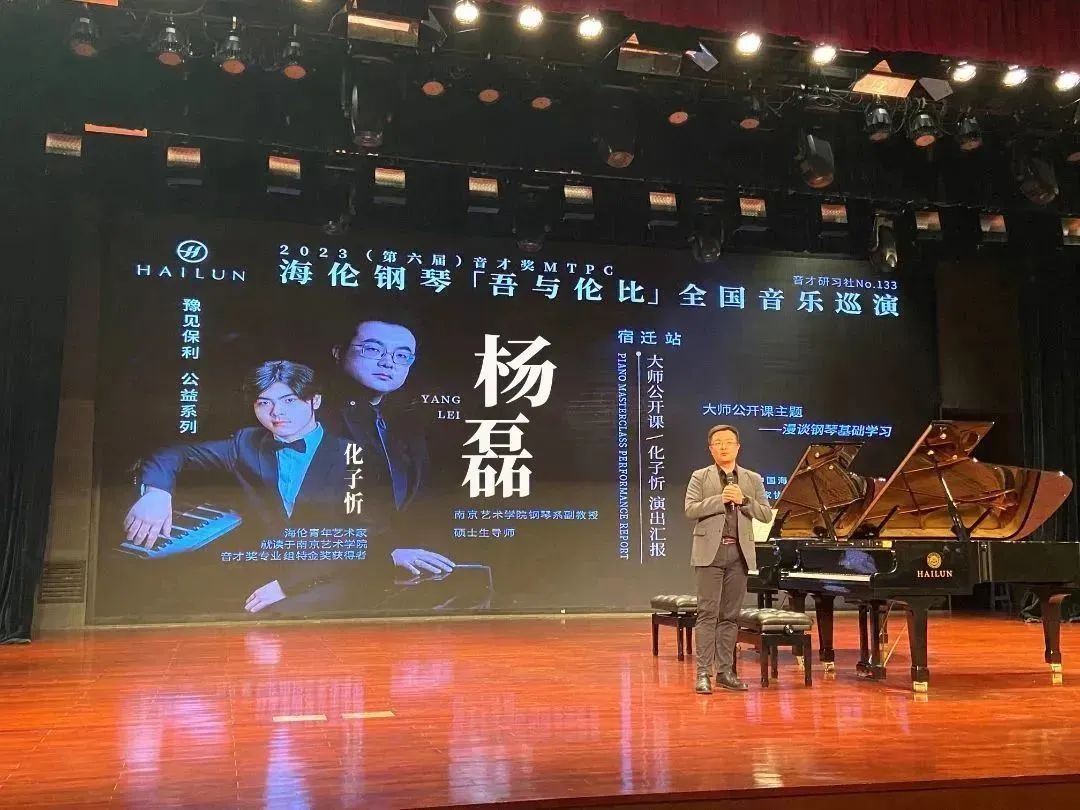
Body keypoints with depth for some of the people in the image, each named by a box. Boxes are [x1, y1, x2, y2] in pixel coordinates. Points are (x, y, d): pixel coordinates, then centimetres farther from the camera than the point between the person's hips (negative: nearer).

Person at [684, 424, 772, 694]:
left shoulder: (753, 479, 13)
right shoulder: (700, 477, 6)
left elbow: (767, 514, 6)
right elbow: (691, 510, -7)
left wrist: (743, 500, -9)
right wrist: (720, 499, -15)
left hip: (739, 553, 3)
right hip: (710, 552, -3)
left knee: (730, 615, 7)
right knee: (707, 613, -6)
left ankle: (725, 671, 14)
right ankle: (703, 673, -4)